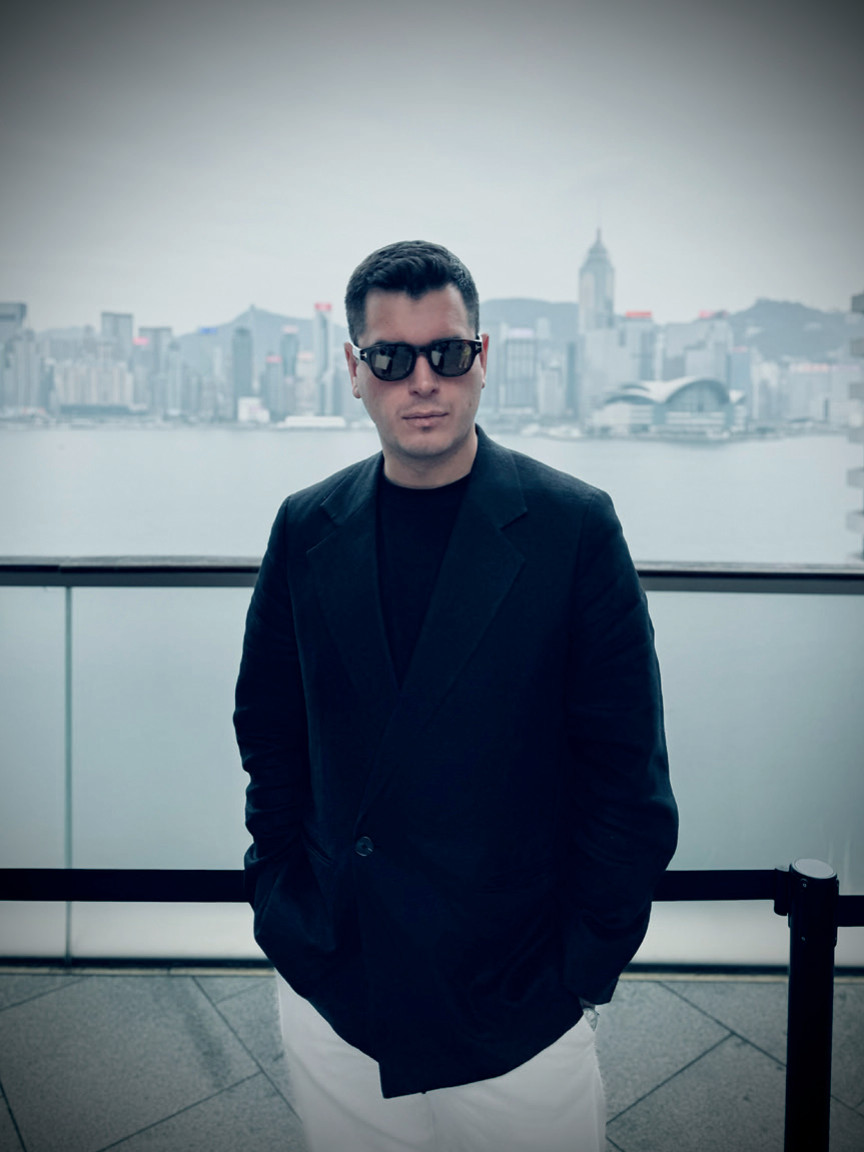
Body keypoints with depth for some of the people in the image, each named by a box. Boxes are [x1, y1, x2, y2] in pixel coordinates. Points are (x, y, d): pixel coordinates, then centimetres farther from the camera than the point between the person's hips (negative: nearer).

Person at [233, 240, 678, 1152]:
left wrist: (582, 964, -7)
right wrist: (280, 900, 4)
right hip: (330, 989, 3)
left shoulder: (573, 526, -10)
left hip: (516, 1007, -2)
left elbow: (628, 772, -7)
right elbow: (268, 729, 9)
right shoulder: (307, 528, 0)